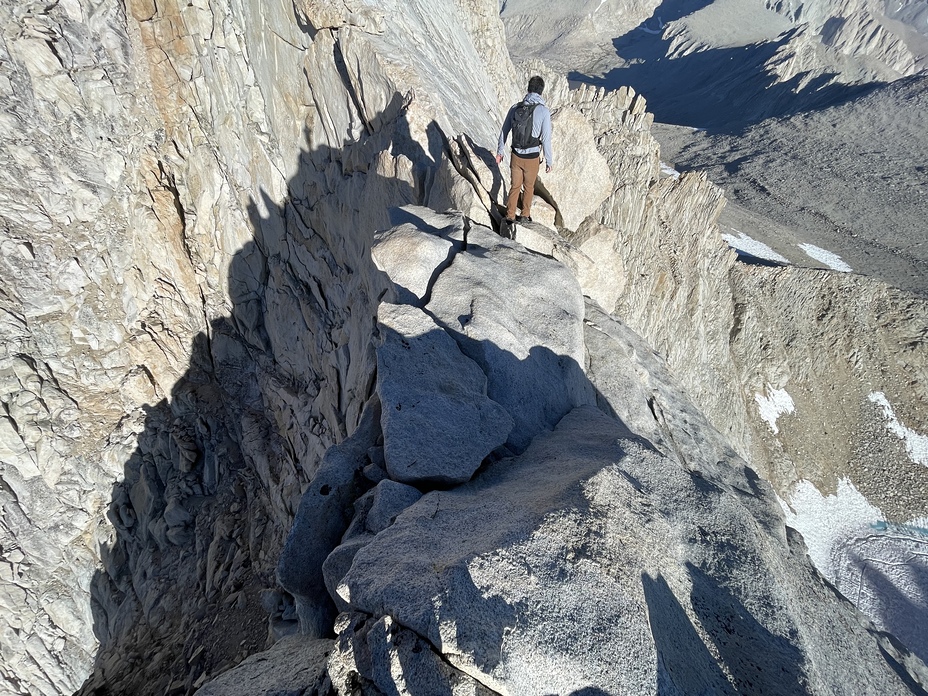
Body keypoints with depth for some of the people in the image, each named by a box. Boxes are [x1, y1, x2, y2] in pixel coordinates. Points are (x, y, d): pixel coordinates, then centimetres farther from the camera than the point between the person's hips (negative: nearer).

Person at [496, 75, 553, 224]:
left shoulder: (515, 108, -4)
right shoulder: (543, 111, -15)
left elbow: (504, 131, 4)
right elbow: (546, 139, -14)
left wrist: (500, 151, 17)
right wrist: (549, 161, -3)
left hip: (516, 156, 3)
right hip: (532, 158, -2)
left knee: (515, 186, 20)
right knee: (528, 187, 20)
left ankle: (510, 216, 27)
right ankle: (525, 215, 34)